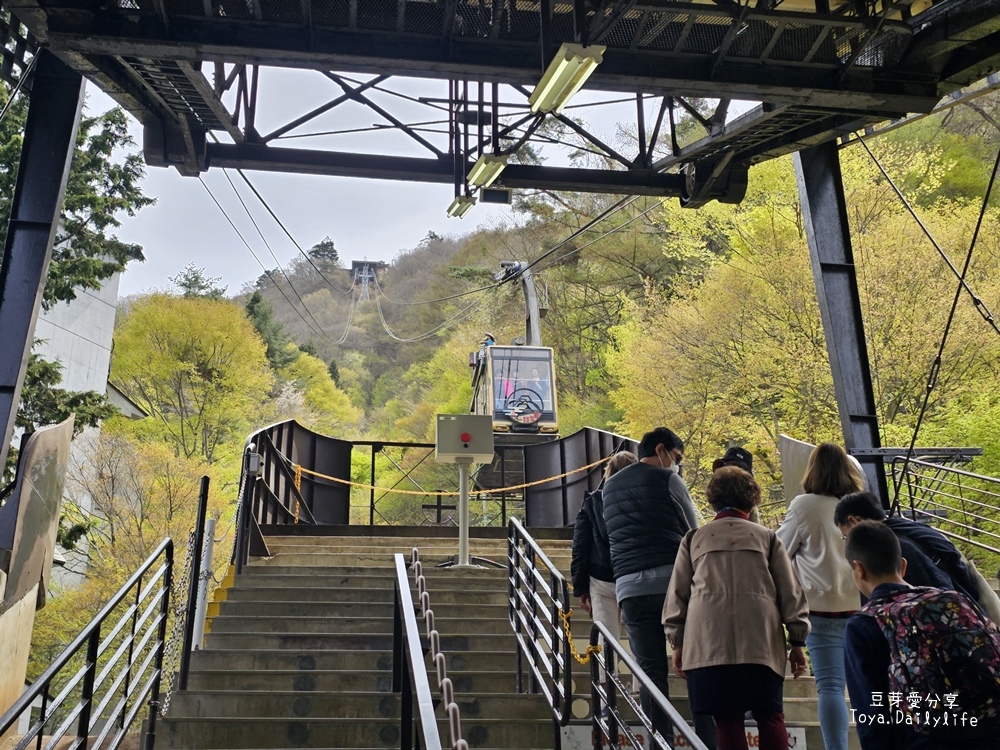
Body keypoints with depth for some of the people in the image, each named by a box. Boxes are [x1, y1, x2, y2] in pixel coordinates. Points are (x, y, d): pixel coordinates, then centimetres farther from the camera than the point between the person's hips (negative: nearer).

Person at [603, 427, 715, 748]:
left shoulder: (610, 486, 18)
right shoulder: (667, 479, 1)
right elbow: (693, 532, 9)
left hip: (629, 587, 5)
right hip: (672, 580, -4)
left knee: (650, 673, 6)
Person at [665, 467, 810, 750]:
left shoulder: (694, 539, 10)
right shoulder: (767, 538, 9)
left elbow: (677, 593, 10)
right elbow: (790, 592, 9)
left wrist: (677, 642, 15)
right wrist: (797, 641, 15)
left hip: (709, 645, 0)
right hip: (760, 643, 0)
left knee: (727, 720, 3)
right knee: (770, 716, 8)